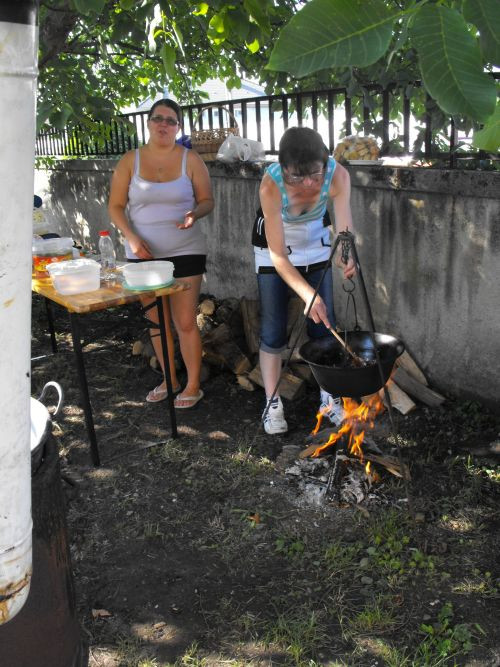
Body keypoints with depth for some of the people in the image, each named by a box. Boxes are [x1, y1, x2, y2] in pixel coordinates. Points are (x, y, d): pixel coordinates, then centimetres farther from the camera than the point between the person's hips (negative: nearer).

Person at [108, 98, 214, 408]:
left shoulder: (190, 159, -2)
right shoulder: (131, 160, 1)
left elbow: (207, 200, 2)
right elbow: (116, 206, 2)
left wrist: (194, 214, -21)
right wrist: (131, 237, -13)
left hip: (185, 252, -3)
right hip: (143, 254, 3)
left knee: (185, 323, -4)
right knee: (156, 322, 13)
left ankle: (193, 386, 12)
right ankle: (170, 379, 30)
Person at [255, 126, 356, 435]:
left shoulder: (337, 175, -29)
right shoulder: (271, 185, -36)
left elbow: (345, 230, -33)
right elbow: (278, 255, -34)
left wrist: (346, 255, -56)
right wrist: (307, 293, -45)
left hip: (316, 244, 3)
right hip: (275, 248, -2)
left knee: (324, 325, 3)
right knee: (273, 331, -3)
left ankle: (329, 398, 18)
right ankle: (272, 404, 11)